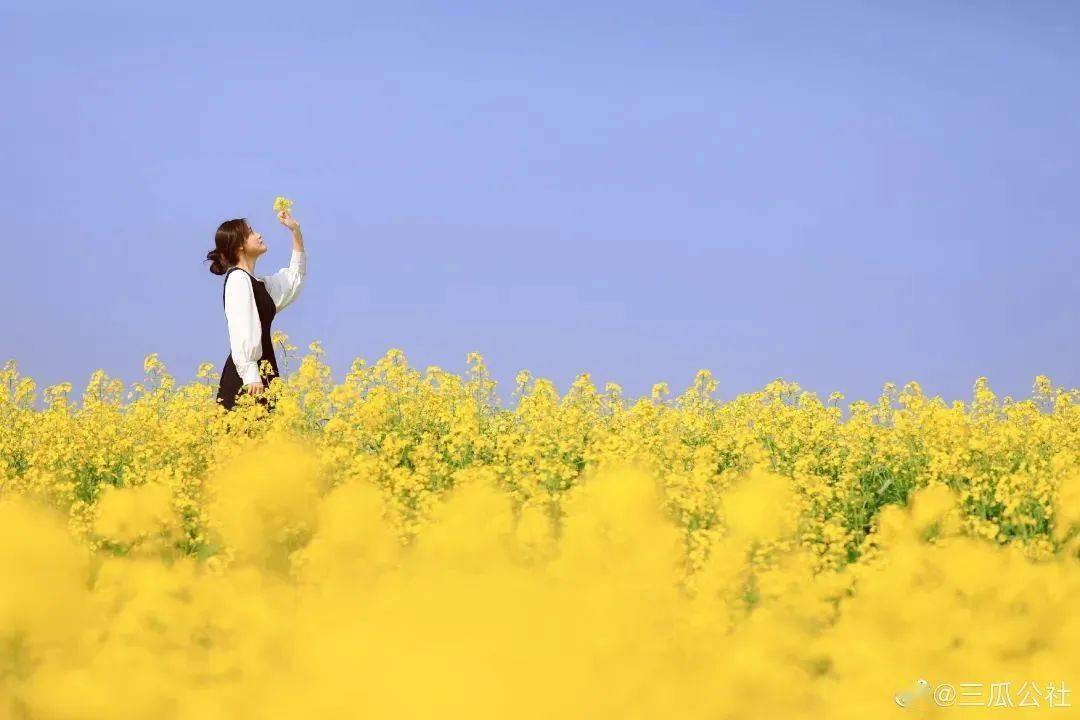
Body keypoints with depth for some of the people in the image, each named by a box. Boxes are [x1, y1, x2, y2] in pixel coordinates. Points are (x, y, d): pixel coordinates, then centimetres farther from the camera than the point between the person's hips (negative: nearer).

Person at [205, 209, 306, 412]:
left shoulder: (257, 283, 20)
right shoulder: (238, 279, -8)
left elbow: (294, 277, 36)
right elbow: (241, 332, -18)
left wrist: (296, 231, 29)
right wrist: (251, 375, -27)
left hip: (262, 370, 9)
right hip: (245, 375, -9)